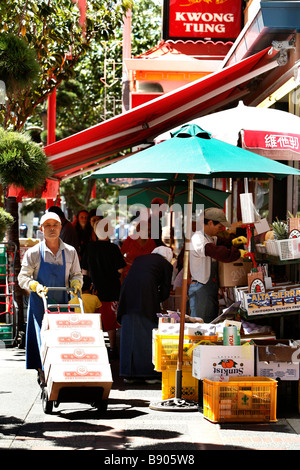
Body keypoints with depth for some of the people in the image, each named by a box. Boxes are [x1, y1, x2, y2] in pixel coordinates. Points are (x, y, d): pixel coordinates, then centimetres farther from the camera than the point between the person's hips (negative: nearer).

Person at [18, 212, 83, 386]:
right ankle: (43, 373, -3)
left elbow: (76, 274, 15)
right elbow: (23, 277, 1)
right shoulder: (33, 253, 0)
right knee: (43, 337, -8)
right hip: (40, 302, -2)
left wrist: (76, 283, -8)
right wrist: (36, 286, -17)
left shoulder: (70, 252, 8)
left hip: (62, 302, 2)